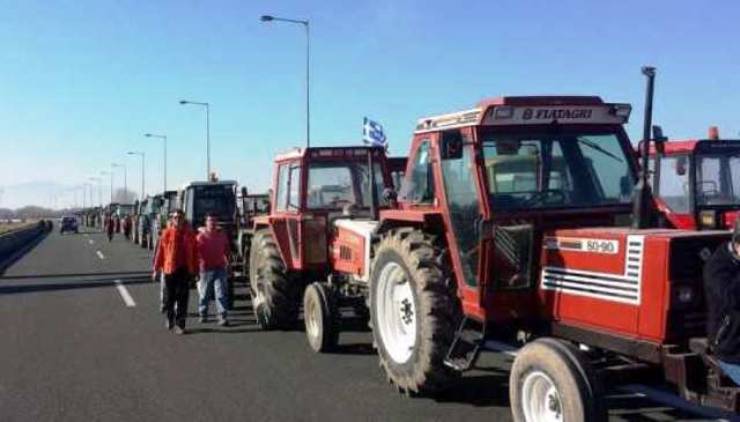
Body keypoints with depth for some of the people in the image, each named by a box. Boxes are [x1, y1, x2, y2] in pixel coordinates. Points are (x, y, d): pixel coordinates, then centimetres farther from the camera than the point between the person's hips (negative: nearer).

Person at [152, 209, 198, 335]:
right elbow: (160, 251, -1)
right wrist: (156, 269, -2)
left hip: (185, 270, 1)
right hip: (169, 269, -1)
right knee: (169, 296, 9)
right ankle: (169, 317, 34)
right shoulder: (167, 233, -1)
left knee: (182, 298, 1)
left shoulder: (190, 234, 4)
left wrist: (195, 270, 5)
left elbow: (194, 253, 6)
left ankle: (180, 324, 7)